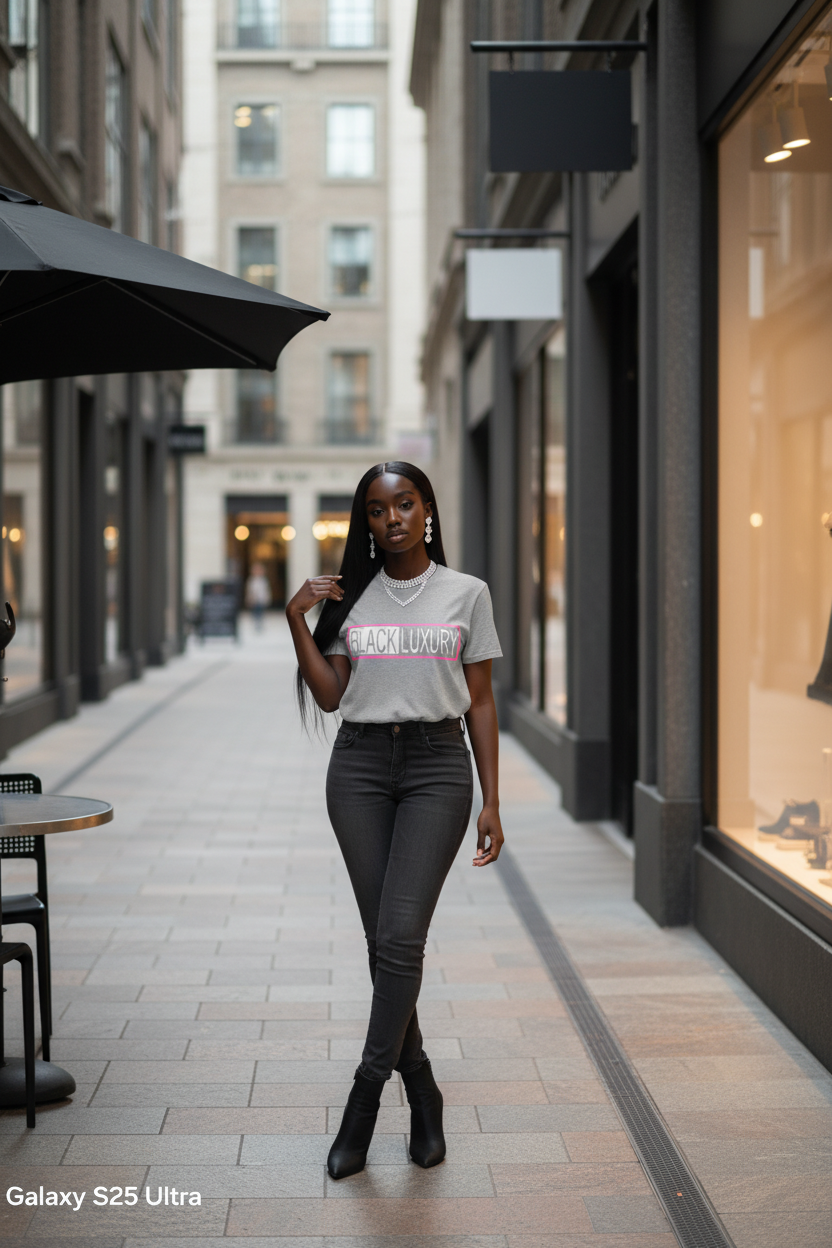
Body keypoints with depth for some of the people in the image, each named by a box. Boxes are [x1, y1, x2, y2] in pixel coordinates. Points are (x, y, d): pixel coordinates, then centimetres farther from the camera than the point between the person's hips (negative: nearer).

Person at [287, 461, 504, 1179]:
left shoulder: (466, 594, 4)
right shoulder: (350, 597, 9)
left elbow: (481, 703, 5)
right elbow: (329, 695, 6)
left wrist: (491, 801, 1)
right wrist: (298, 622, -5)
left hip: (437, 767, -2)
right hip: (360, 767, 3)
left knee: (401, 934, -15)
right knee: (384, 940, 4)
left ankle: (365, 1098, -6)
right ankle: (421, 1091, 19)